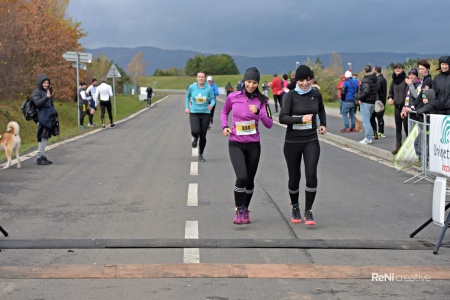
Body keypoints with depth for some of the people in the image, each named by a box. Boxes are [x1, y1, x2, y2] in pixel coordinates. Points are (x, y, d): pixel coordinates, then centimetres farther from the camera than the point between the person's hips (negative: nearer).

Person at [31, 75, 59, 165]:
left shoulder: (48, 91, 16)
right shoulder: (37, 92, -7)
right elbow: (37, 102, -23)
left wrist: (54, 115, 22)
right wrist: (46, 97, -36)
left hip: (49, 116, 8)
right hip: (42, 117, -8)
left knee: (46, 137, 9)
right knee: (43, 137, -9)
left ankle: (43, 156, 16)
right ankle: (39, 158, -5)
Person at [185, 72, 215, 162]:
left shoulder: (209, 88, -6)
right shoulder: (192, 87, -2)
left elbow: (213, 99, 0)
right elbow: (188, 96, 16)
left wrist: (211, 105, -22)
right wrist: (187, 107, 10)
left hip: (206, 114, 0)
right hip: (194, 113, 0)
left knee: (203, 136, 4)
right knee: (195, 131, -22)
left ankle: (200, 155, 23)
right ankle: (195, 138, 18)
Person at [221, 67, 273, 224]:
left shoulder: (262, 100, -3)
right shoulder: (233, 97, -3)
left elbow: (269, 124, -9)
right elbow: (224, 112, 17)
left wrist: (258, 112, -25)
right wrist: (225, 126, 0)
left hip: (253, 145, 2)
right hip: (235, 144, -2)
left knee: (250, 179, 11)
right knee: (241, 177, -19)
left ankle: (245, 209, 32)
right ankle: (239, 211, -3)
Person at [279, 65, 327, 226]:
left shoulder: (316, 94, 2)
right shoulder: (291, 95, -9)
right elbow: (282, 118, -20)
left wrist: (323, 124, 11)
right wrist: (301, 119, -31)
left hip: (311, 141, 2)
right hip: (292, 142, -2)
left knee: (311, 175, -14)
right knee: (294, 178, 8)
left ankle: (308, 212, -1)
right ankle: (295, 207, 34)